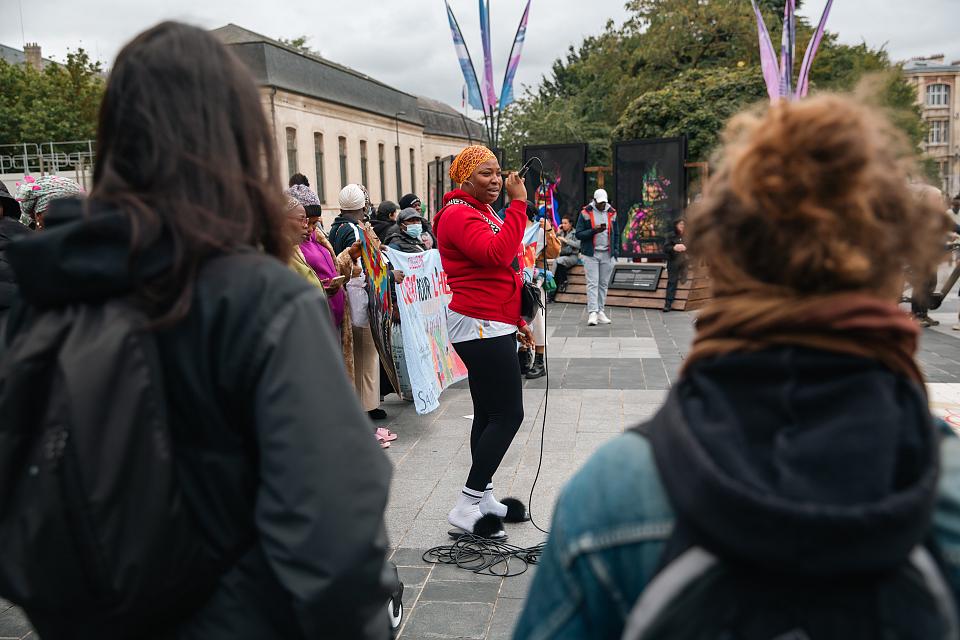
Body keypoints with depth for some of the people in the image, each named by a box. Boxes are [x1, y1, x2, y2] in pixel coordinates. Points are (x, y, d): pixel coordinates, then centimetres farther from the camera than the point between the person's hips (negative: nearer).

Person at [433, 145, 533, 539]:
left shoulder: (484, 213, 20)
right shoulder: (459, 215, -13)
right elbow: (498, 254, -28)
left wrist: (517, 321, 23)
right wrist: (518, 204, -23)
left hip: (491, 326, 10)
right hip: (481, 328, -10)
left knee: (488, 414, 13)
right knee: (509, 415, -10)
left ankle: (484, 499, 22)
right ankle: (467, 507, -2)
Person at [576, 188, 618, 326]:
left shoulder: (612, 213, 9)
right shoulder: (586, 213, -2)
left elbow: (616, 234, 16)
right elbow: (579, 234, -5)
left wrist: (616, 250, 4)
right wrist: (594, 231, -19)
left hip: (607, 255, 4)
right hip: (591, 254, -3)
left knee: (604, 284, 6)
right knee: (592, 283, -9)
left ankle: (600, 311, 13)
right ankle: (592, 312, -12)